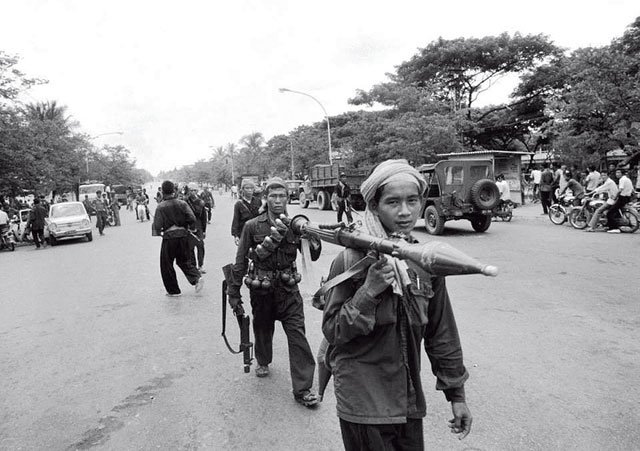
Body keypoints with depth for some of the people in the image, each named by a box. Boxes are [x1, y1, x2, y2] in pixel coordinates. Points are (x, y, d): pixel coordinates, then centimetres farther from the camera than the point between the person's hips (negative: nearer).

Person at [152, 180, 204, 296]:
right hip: (183, 235, 4)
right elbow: (192, 218, -7)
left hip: (169, 237, -4)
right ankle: (197, 277, -4)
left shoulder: (160, 207, -9)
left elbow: (157, 225, -12)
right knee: (184, 261, 19)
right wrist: (191, 228, 11)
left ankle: (173, 290, 17)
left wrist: (158, 233, 9)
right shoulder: (182, 203, -1)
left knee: (166, 265, 11)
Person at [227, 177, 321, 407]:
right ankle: (263, 362, 49)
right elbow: (241, 261, -1)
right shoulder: (252, 226, -6)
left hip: (288, 287, 0)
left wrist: (314, 239, -25)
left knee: (297, 335, -6)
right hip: (261, 289, 0)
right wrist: (234, 292, 2)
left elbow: (313, 256, -4)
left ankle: (302, 389, 3)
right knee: (262, 328, 17)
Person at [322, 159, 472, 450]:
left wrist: (456, 393, 8)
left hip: (410, 401, 4)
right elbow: (332, 331, -11)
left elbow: (441, 332, 5)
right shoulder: (351, 260, -14)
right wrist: (369, 291, -25)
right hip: (363, 403, -4)